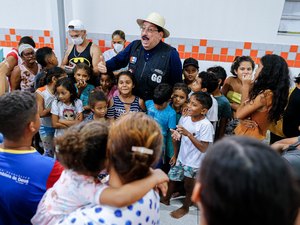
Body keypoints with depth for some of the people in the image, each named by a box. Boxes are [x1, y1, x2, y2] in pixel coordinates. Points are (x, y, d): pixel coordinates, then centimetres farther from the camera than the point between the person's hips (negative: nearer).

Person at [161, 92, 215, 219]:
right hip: (181, 158, 5)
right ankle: (166, 199, 45)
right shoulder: (184, 119, -7)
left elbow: (203, 148, -26)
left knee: (188, 186, 14)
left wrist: (188, 134, -33)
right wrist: (175, 155, 10)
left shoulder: (206, 125, -25)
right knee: (172, 178, 20)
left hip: (194, 162, -5)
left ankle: (185, 207, 40)